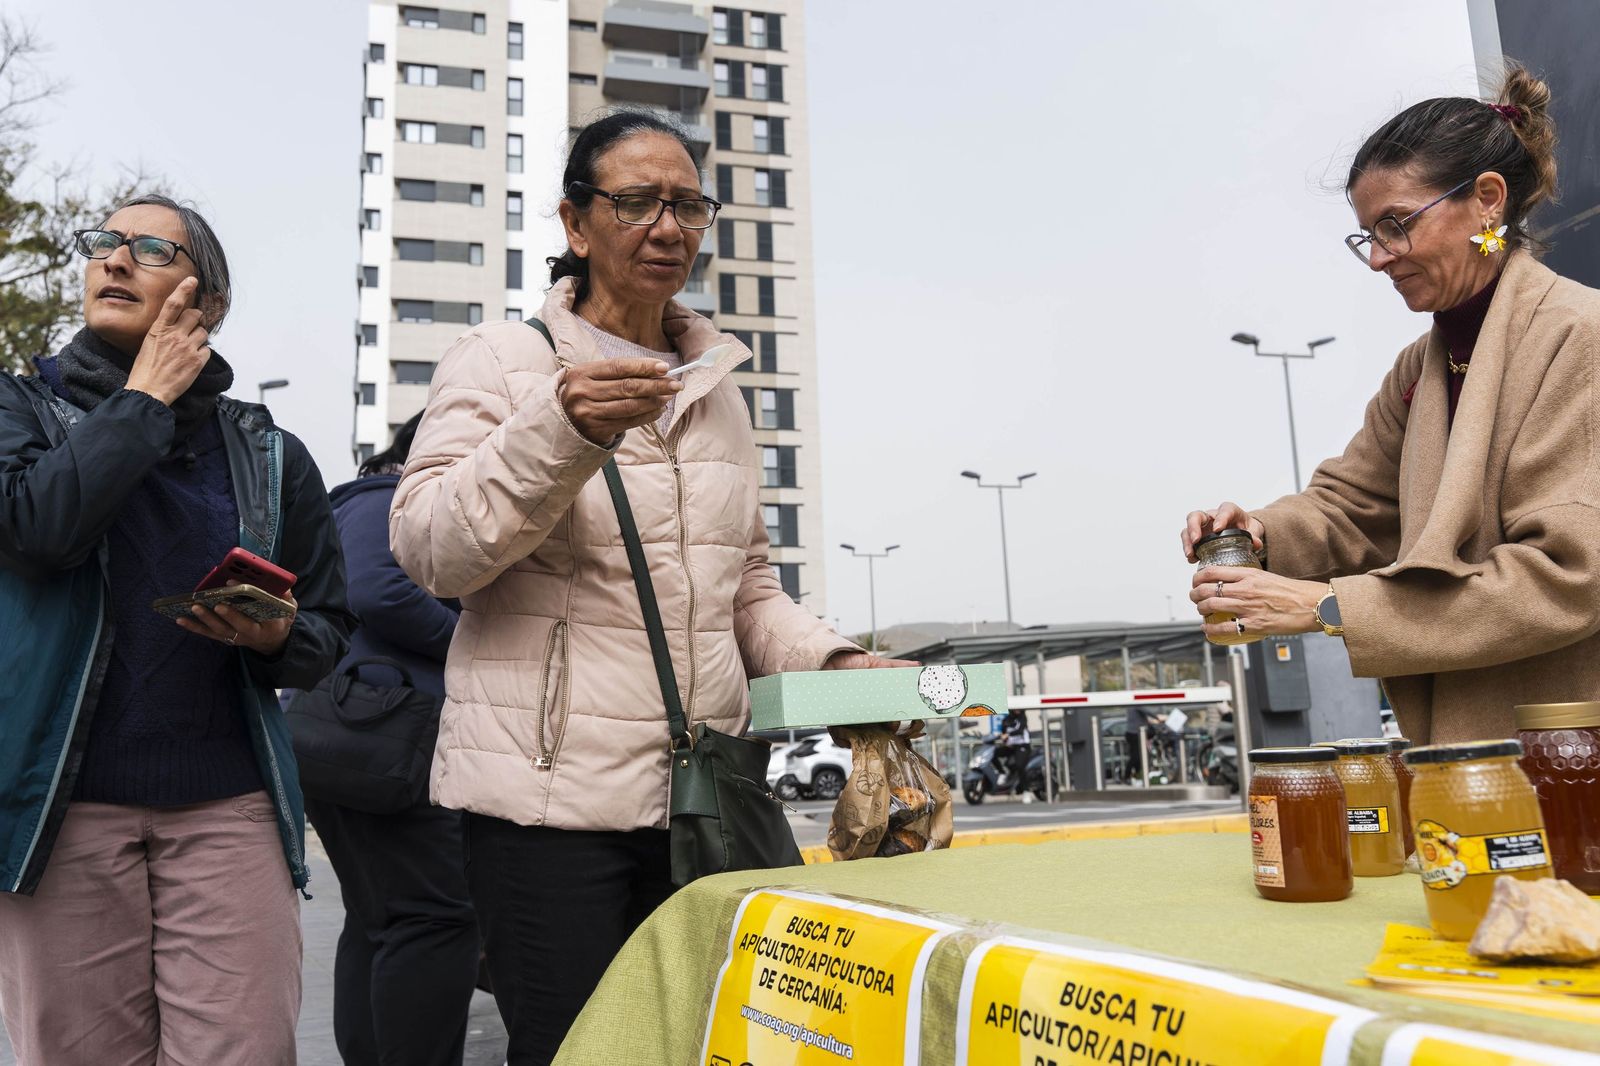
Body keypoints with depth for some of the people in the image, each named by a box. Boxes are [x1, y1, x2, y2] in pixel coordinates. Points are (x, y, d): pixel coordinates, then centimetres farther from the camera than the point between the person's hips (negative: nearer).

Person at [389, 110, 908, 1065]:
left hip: (704, 797, 5)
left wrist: (833, 663, 2)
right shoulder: (506, 360, 0)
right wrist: (559, 433, -25)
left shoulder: (717, 387, 16)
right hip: (552, 791, -5)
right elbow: (429, 550, -11)